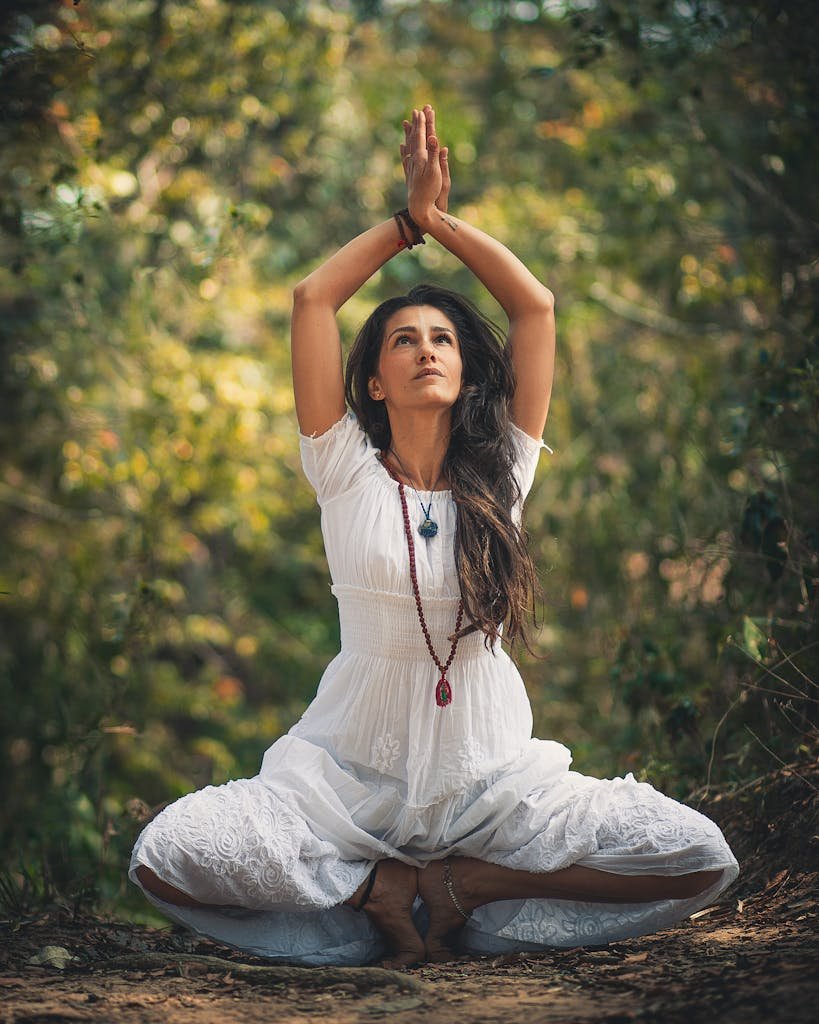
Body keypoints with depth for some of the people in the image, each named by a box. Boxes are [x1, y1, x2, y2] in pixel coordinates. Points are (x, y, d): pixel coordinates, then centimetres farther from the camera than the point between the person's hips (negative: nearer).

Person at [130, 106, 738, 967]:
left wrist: (442, 219, 7)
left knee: (700, 859, -19)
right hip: (350, 774, -1)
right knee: (165, 856, -27)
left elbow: (535, 305, 4)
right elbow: (312, 297, -2)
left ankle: (461, 886, -5)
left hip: (490, 778, 2)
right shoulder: (348, 471, 2)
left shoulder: (498, 476, 6)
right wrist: (409, 219, 8)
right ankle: (380, 887, -6)